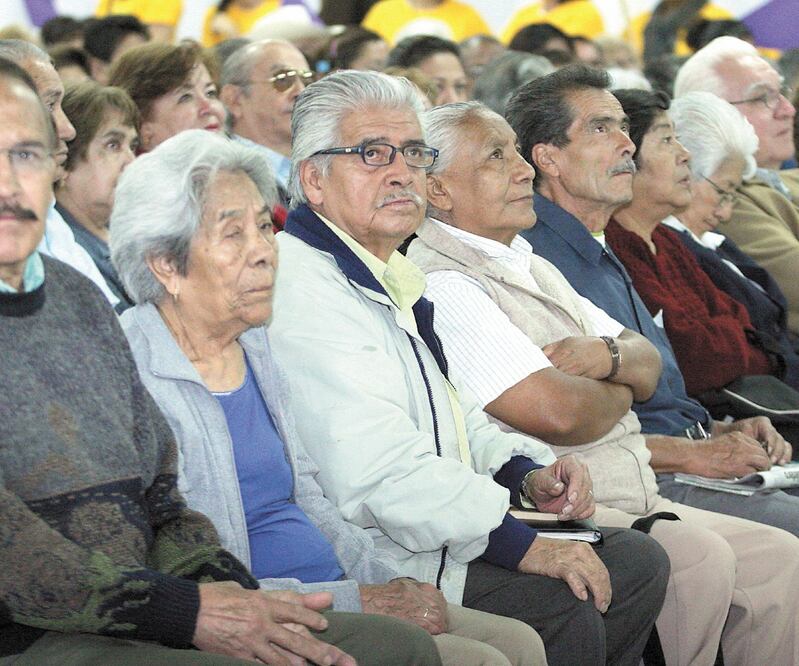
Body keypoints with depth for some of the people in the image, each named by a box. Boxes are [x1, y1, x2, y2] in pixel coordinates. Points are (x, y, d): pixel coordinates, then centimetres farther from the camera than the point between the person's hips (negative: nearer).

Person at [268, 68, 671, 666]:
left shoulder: (389, 278, 17)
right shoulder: (302, 290, -17)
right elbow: (380, 471, -26)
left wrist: (526, 471, 5)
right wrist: (523, 544, -23)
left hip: (445, 533, 11)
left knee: (639, 563, 7)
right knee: (562, 609, -25)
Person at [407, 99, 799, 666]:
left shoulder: (532, 266, 21)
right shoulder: (441, 285, -12)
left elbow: (649, 367, 20)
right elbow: (558, 413, -22)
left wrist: (608, 355, -5)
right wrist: (621, 391, 1)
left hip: (638, 502, 9)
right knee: (698, 557, -28)